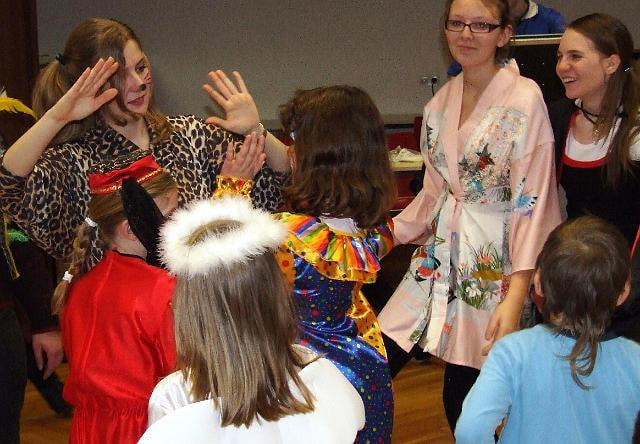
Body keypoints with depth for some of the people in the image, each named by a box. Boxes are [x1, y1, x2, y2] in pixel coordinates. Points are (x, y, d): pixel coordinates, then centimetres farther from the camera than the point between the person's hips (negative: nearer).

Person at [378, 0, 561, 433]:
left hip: (492, 261, -6)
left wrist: (516, 296, -20)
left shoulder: (525, 98, -12)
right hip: (438, 253, 6)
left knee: (463, 401, 0)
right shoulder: (440, 104, 8)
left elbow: (533, 202, -15)